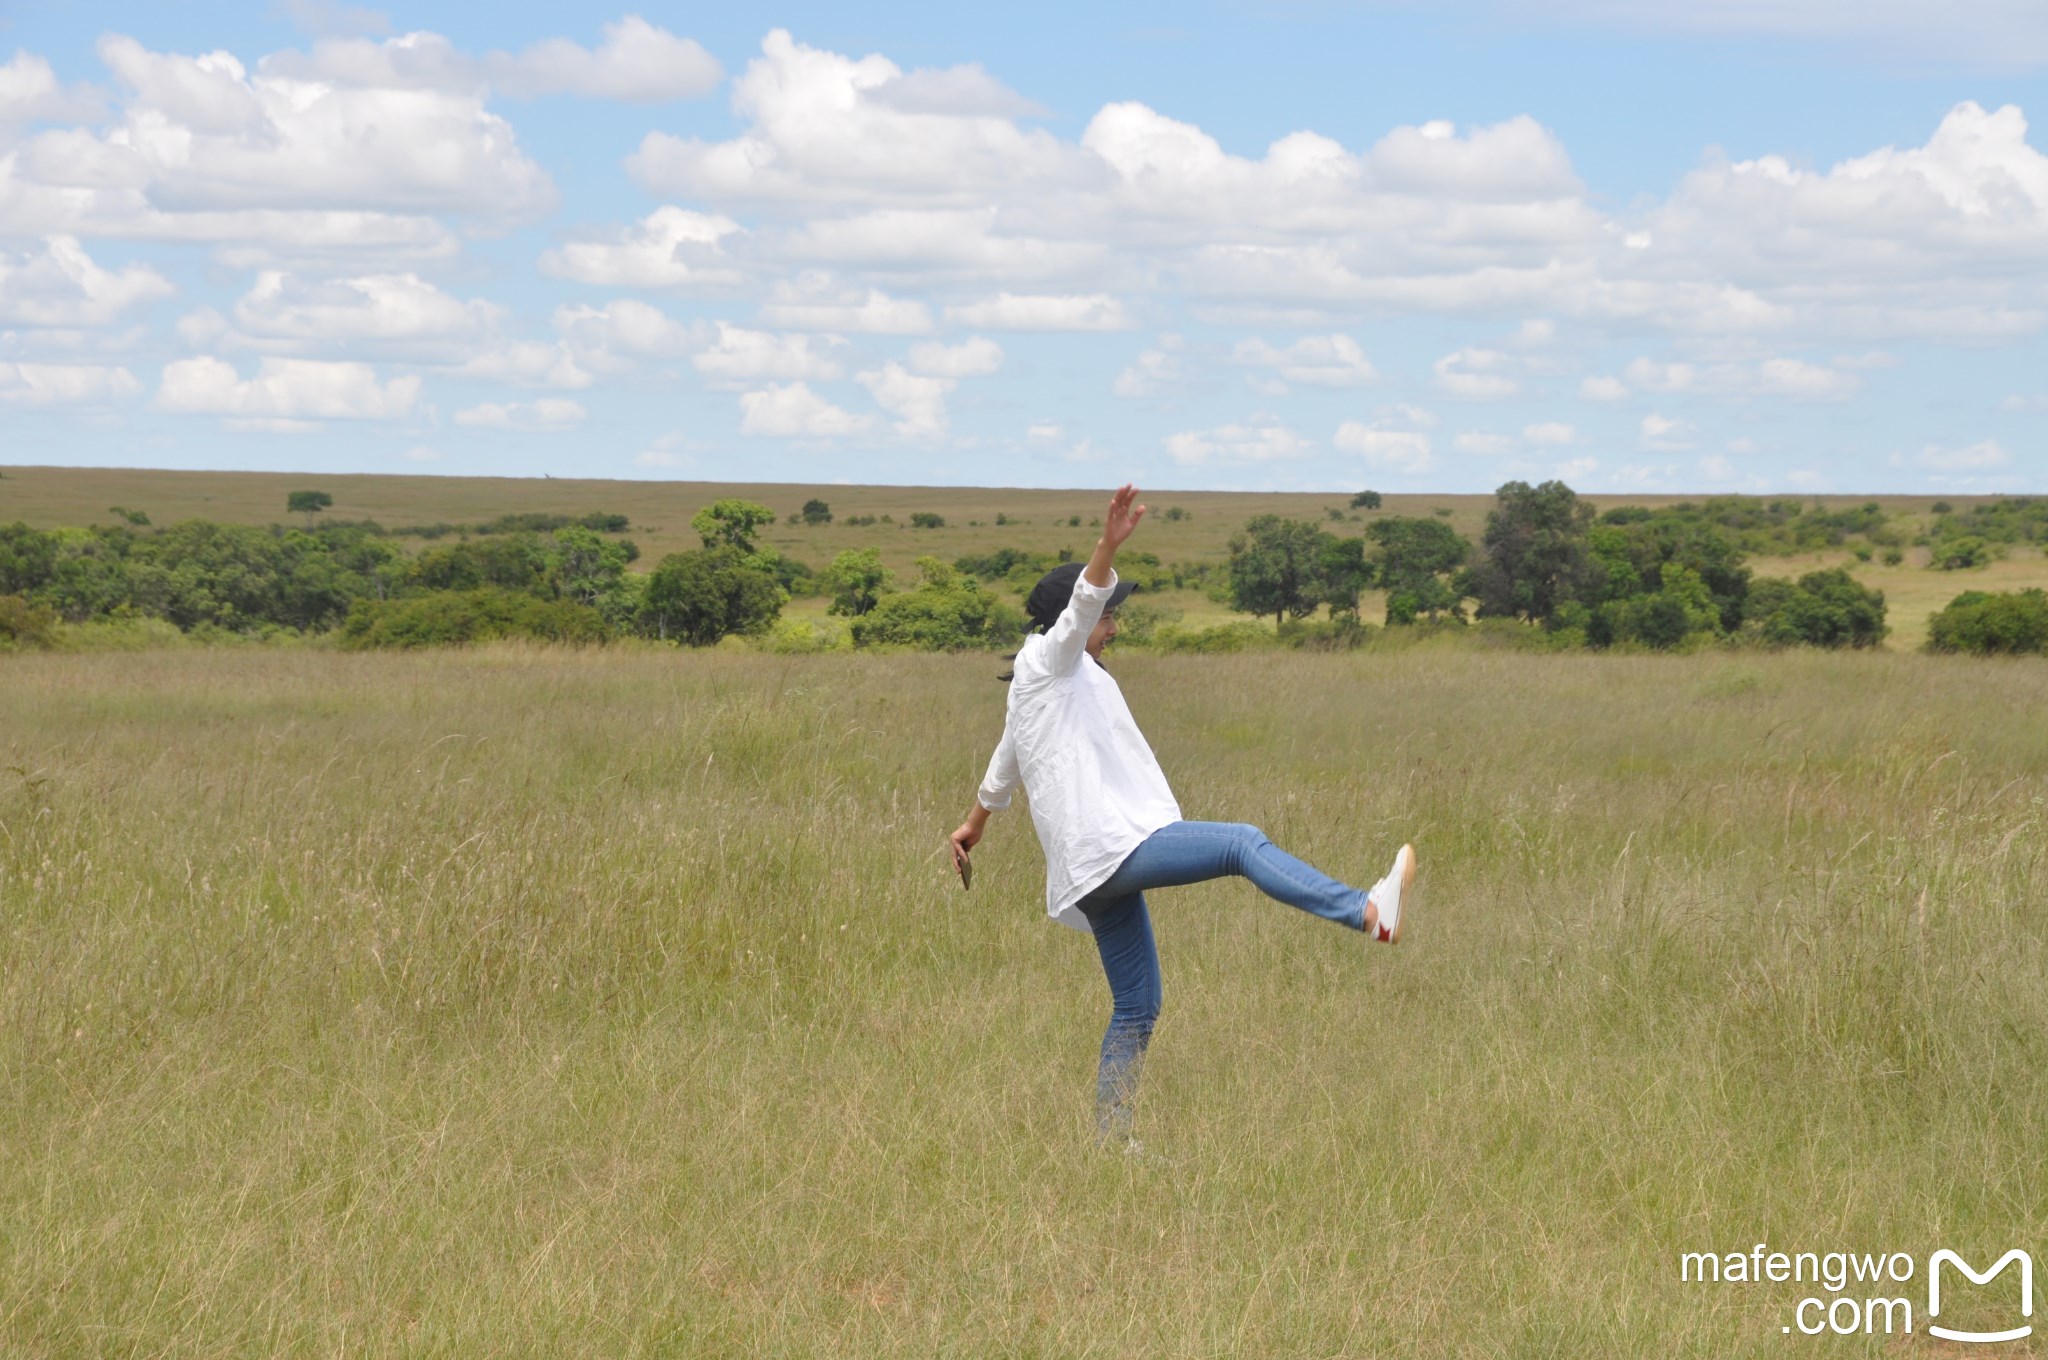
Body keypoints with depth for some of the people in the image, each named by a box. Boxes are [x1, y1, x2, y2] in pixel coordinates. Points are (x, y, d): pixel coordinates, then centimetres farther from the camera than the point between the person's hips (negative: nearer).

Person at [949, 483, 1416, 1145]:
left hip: (1100, 871, 10)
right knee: (1242, 843, -20)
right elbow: (1081, 605, -21)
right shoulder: (1046, 663, 0)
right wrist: (1109, 545, -37)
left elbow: (1003, 770, 42)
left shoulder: (1045, 685, 27)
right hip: (1107, 843, -10)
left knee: (1136, 1008, 9)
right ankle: (1370, 913, -35)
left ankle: (1110, 1140, 10)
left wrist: (973, 826, 56)